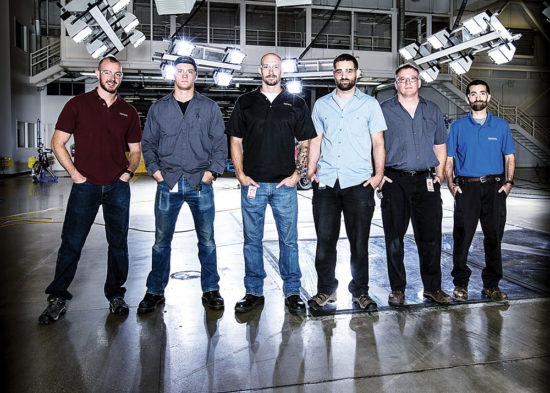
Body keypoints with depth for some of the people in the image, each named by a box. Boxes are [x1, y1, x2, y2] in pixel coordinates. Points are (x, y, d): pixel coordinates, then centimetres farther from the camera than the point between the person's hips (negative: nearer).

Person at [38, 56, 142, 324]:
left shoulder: (128, 112, 11)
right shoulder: (78, 104, 3)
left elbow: (135, 149, 17)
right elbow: (57, 143, 3)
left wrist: (129, 171, -1)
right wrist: (75, 173, -6)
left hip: (118, 186, 2)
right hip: (86, 185, -2)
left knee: (118, 243, 6)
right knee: (71, 243, 0)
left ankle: (115, 295, 20)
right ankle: (58, 298, 15)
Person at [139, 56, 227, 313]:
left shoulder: (210, 108, 9)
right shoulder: (158, 108, 12)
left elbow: (220, 143, 7)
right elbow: (148, 143, 14)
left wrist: (212, 170, -4)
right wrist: (155, 169, 1)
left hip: (200, 183, -1)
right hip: (168, 184, 1)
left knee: (207, 240, 4)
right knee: (162, 240, 5)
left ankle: (211, 290, 18)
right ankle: (155, 291, 19)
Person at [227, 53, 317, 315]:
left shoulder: (296, 104, 9)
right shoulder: (245, 103, 10)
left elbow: (306, 142, 9)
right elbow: (235, 141, 9)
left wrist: (297, 173, -2)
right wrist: (240, 174, -2)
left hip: (284, 185, 0)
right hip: (252, 183, 1)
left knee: (289, 240, 4)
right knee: (252, 239, 7)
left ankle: (292, 292, 17)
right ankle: (254, 292, 19)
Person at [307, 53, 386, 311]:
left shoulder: (370, 104, 10)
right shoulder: (321, 105, 16)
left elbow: (378, 143, 7)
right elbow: (316, 141, 16)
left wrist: (378, 174, -5)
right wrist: (310, 170, 3)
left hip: (359, 183, -1)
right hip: (325, 183, 2)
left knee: (359, 241, 3)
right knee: (324, 240, 3)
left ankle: (360, 291, 18)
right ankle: (326, 289, 18)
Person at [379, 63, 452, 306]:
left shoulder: (432, 111, 15)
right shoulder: (384, 110, 6)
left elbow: (440, 147, 17)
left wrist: (439, 176, 6)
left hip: (426, 181, 2)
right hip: (394, 181, -2)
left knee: (430, 236, 3)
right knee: (394, 237, 2)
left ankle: (432, 287, 17)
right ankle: (397, 288, 14)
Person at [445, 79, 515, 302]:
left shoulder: (501, 126, 11)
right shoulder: (458, 126, 8)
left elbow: (510, 157, 12)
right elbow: (448, 158, 7)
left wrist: (509, 182, -2)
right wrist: (450, 183, -6)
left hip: (494, 188, 1)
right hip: (466, 188, -1)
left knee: (494, 237, 5)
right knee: (462, 237, -1)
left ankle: (491, 285, 16)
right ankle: (460, 283, 12)